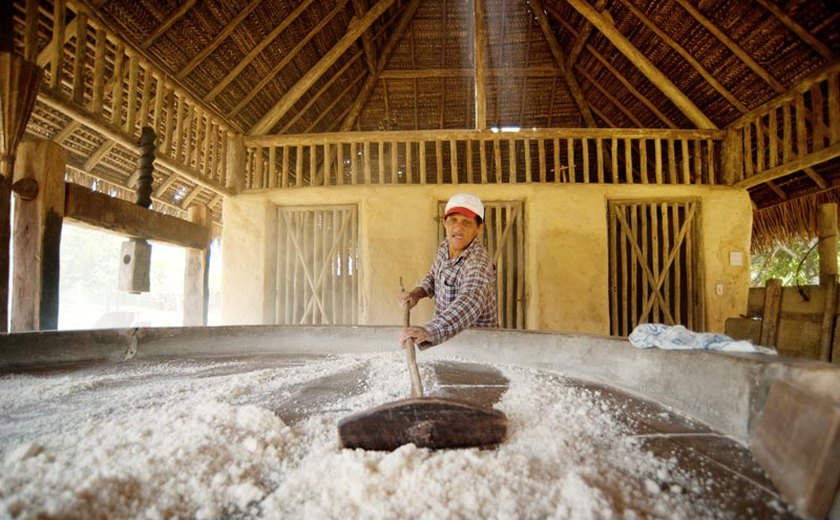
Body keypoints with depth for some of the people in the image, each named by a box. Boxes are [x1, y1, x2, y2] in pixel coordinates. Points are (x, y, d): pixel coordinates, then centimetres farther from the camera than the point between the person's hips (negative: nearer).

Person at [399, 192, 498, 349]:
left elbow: (471, 302, -45)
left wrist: (430, 331, -61)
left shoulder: (478, 262, -26)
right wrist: (417, 293, -3)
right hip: (447, 335, 6)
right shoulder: (444, 247, -2)